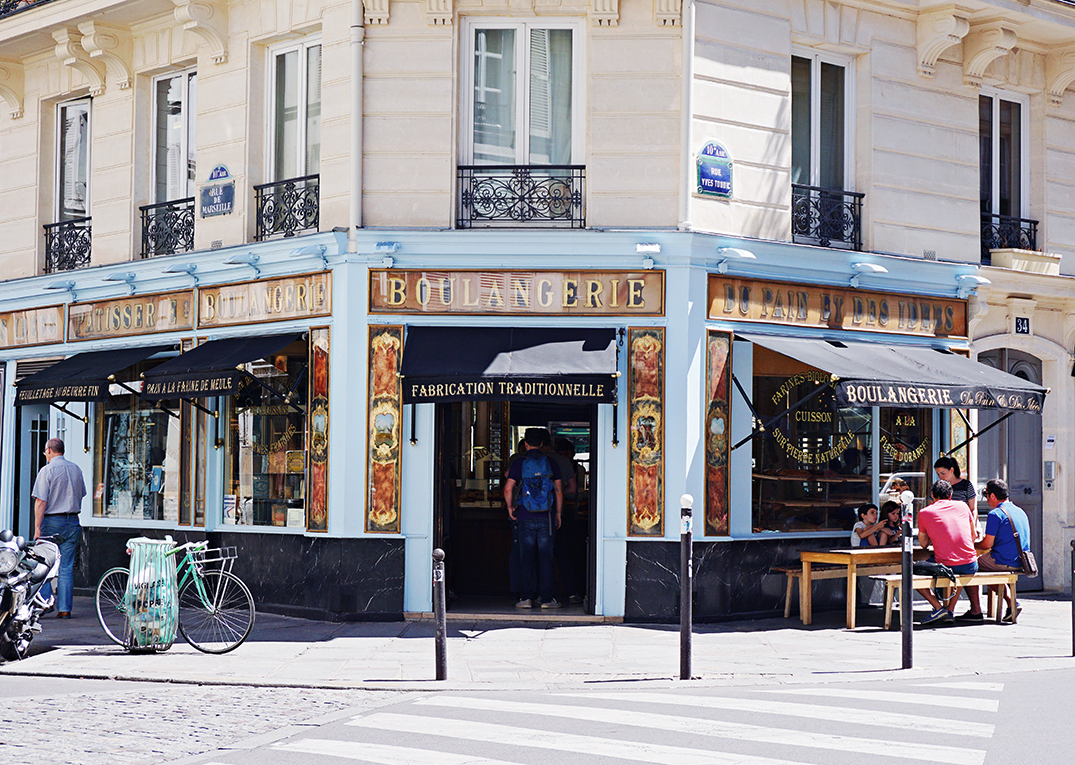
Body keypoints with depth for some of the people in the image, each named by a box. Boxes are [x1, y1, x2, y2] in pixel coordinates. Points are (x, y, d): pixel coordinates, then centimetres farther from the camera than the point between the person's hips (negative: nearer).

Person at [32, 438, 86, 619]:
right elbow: (81, 495, 18)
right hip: (72, 522, 4)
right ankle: (65, 608, 3)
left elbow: (41, 502, -13)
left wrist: (37, 528, -14)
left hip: (52, 521, -4)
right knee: (66, 568, 5)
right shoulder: (76, 469, 9)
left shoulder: (47, 470, -8)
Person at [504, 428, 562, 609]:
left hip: (526, 517, 0)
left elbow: (508, 488, -7)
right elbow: (559, 491, 3)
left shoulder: (519, 464, -1)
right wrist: (558, 513, 12)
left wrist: (510, 507, 8)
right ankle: (546, 598, 2)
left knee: (526, 558, 5)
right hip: (547, 518, 1)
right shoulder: (551, 463, 3)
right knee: (545, 557, 3)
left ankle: (528, 596, 1)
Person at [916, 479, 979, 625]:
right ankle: (950, 610, 26)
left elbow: (924, 544, 15)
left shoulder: (924, 512, 4)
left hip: (944, 565, -4)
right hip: (969, 566, 4)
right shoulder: (962, 506, 11)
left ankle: (938, 607, 2)